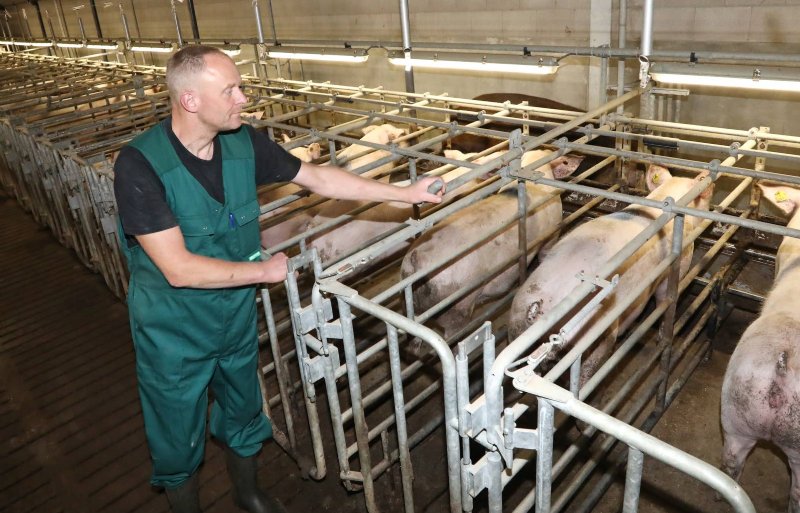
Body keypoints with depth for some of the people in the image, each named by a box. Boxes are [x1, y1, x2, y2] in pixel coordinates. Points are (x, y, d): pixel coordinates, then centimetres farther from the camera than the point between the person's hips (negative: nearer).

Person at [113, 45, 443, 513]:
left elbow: (317, 177, -2)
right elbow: (179, 269, -29)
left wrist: (405, 193, -2)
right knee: (179, 440, 17)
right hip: (174, 334, -5)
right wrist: (265, 271, -21)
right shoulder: (139, 165, -27)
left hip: (238, 319, 5)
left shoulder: (243, 143, -12)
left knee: (244, 416, 26)